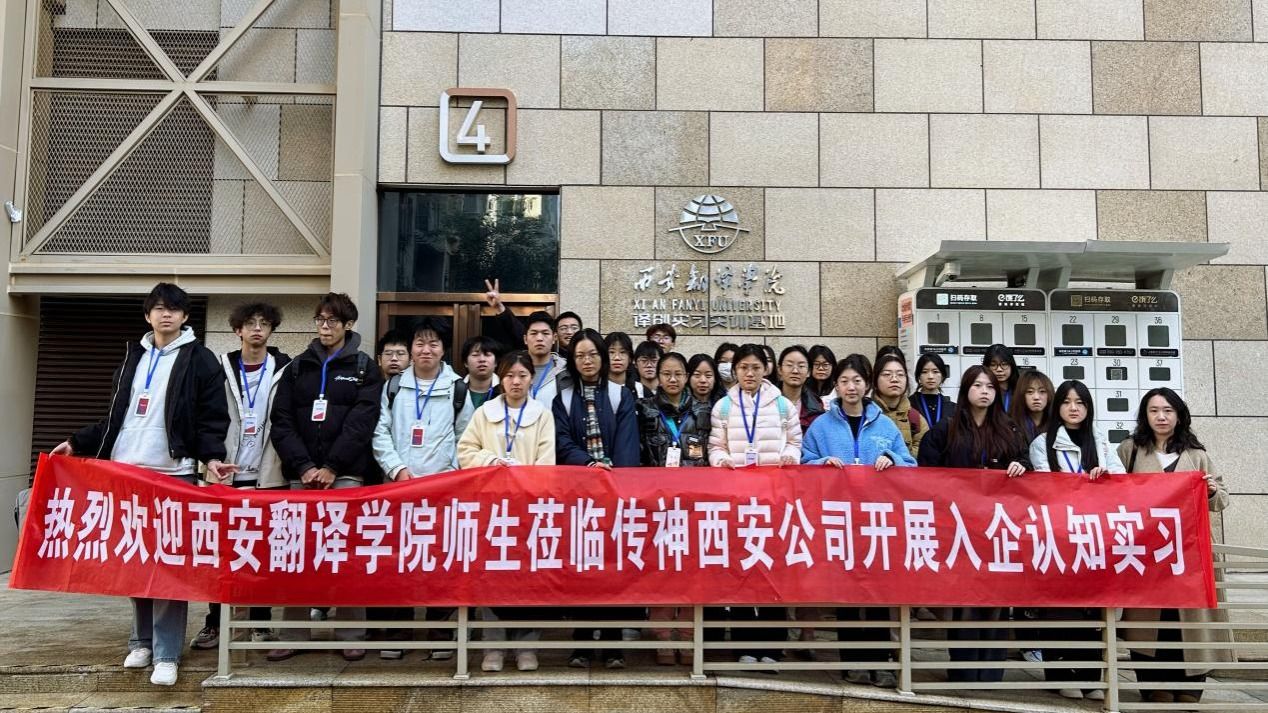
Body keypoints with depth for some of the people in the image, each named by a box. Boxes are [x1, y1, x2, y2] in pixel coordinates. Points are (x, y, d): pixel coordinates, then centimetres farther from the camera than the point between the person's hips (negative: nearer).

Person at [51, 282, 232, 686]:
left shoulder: (200, 360, 1)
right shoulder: (133, 357, 17)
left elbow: (212, 419, -5)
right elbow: (114, 417, 21)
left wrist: (211, 456, -20)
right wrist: (77, 444, 11)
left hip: (174, 475, -5)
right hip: (126, 472, 5)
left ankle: (166, 654, -3)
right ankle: (142, 640, 24)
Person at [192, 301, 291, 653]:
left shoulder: (284, 369, 3)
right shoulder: (221, 368, 7)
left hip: (269, 476, -1)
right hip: (228, 474, 1)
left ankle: (261, 624, 14)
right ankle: (214, 623, 14)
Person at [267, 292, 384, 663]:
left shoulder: (364, 368, 7)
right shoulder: (297, 368, 14)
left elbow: (361, 423, -4)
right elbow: (281, 423, 6)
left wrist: (331, 467, -12)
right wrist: (304, 467, -7)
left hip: (346, 474, -3)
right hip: (301, 473, 3)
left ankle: (351, 634, 3)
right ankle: (292, 634, 10)